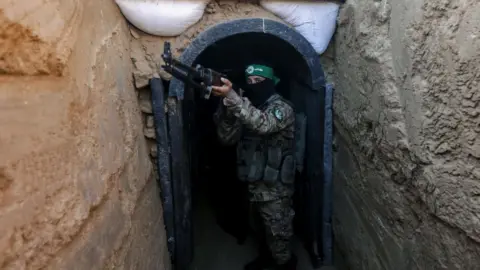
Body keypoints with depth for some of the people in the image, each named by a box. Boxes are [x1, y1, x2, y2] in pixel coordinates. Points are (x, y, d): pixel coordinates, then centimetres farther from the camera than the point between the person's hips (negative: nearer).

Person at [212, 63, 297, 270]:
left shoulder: (282, 108, -15)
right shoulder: (248, 108, 8)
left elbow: (263, 124, -38)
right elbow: (227, 138, 0)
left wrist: (232, 97, -46)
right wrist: (226, 106, -15)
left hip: (275, 187, -7)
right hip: (254, 183, 8)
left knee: (277, 233, 7)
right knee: (262, 227, 26)